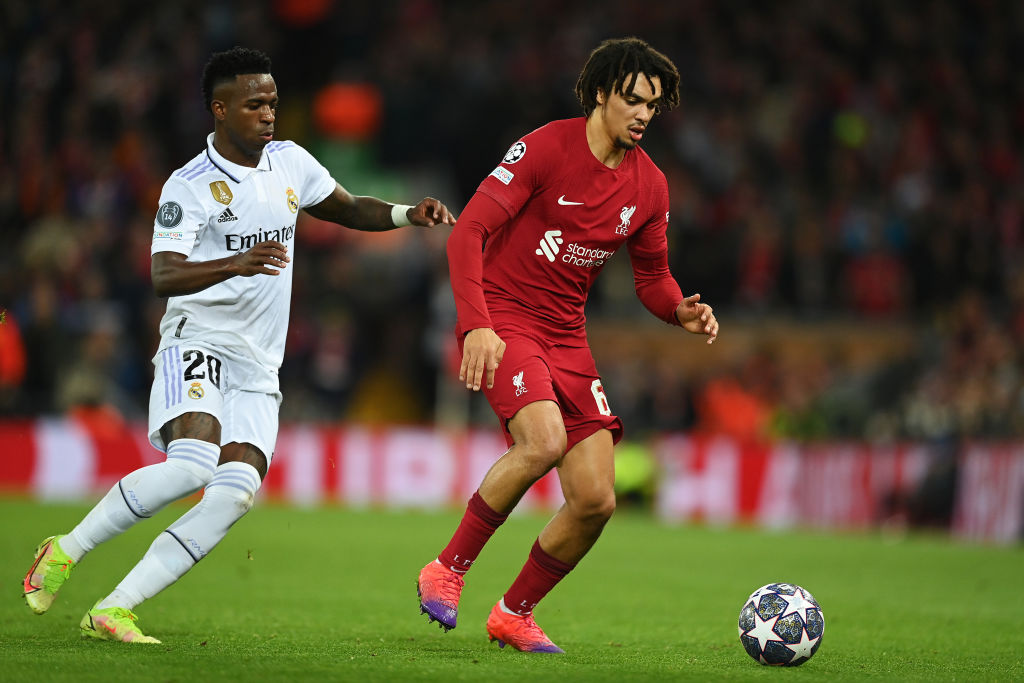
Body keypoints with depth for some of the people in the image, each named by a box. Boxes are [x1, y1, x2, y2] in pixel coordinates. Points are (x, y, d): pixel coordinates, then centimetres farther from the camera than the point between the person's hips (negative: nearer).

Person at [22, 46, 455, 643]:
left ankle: (113, 611, -14)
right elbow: (164, 276, -22)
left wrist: (410, 214, 7)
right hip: (197, 344, -6)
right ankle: (65, 552, -11)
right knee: (193, 464, -30)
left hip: (258, 368, 6)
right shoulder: (190, 186, -10)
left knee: (237, 491, -14)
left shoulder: (290, 162, 11)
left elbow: (351, 210, 26)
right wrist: (236, 264, -38)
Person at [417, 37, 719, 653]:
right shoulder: (546, 148, -12)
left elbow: (653, 277, 18)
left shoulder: (650, 186, 6)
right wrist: (476, 324, -28)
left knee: (596, 501, -3)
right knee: (544, 440, -33)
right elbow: (469, 232, -16)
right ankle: (448, 571, -15)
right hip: (504, 319, -6)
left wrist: (682, 312, -6)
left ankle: (515, 614, 18)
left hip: (567, 337, 6)